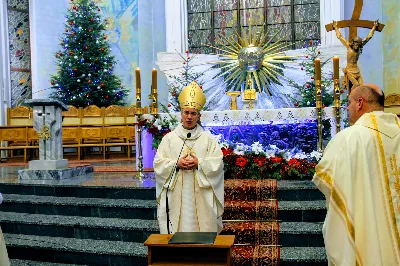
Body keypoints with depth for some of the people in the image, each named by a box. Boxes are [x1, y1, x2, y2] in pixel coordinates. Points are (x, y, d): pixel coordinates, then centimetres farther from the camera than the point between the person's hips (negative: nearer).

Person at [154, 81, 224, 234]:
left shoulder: (208, 139, 6)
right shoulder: (169, 138, 8)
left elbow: (217, 163, -1)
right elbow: (158, 163, 3)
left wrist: (199, 163, -14)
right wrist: (177, 164, -11)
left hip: (201, 195, 0)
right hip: (176, 194, 1)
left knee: (203, 226, 1)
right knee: (177, 227, 2)